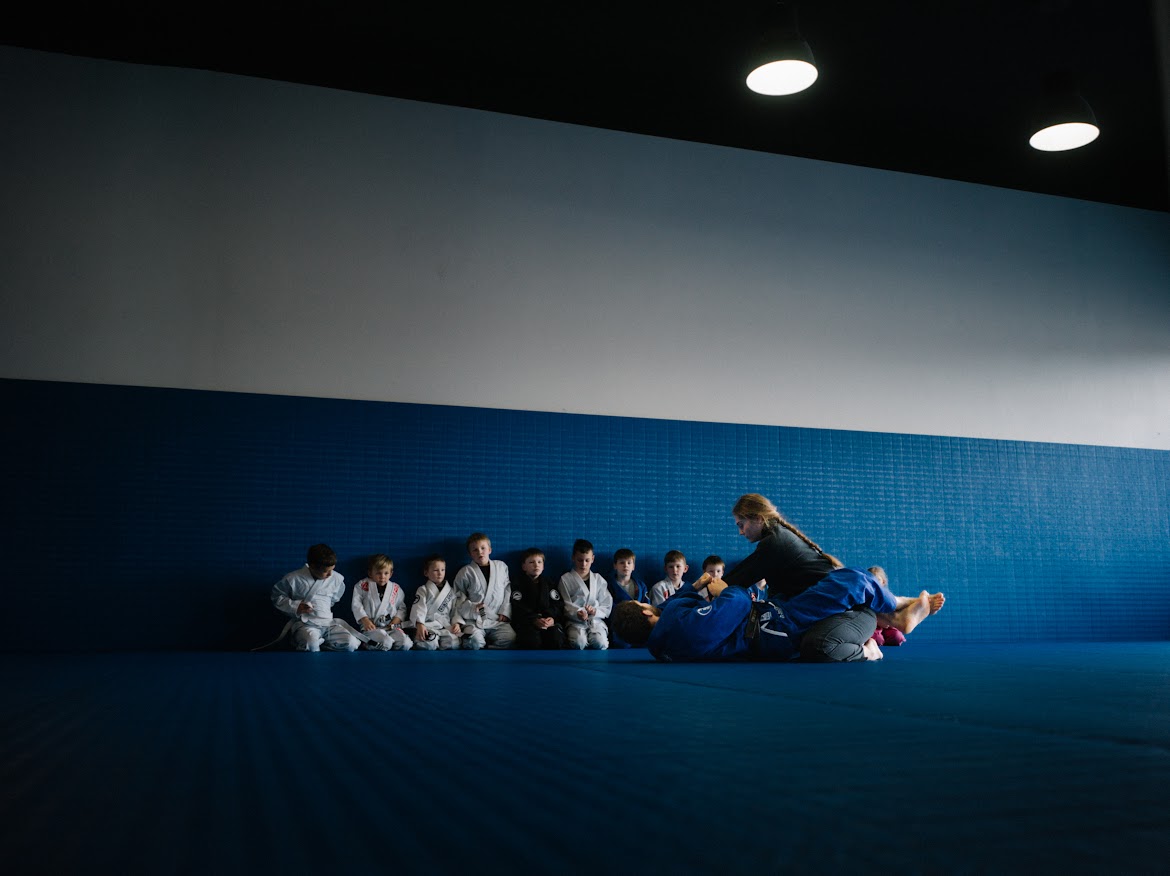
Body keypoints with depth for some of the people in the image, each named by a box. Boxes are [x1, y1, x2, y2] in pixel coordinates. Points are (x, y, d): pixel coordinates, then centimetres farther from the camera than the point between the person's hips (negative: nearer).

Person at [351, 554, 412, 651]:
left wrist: (395, 621, -3)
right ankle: (369, 644, -3)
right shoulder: (363, 585, 9)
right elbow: (356, 604, 3)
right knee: (386, 643, -34)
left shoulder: (396, 589, 16)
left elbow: (402, 608, 17)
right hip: (371, 626, -4)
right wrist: (365, 620, -11)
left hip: (391, 626, 4)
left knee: (406, 644, -24)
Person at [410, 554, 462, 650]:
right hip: (428, 626, -3)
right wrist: (419, 624, -22)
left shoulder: (451, 591, 20)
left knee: (453, 644, -29)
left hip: (447, 626, 3)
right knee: (427, 644, -35)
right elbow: (419, 608, -5)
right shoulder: (423, 590, 9)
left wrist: (456, 623, -3)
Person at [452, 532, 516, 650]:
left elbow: (508, 591, 11)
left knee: (510, 639, -25)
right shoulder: (465, 572, 5)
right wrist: (472, 608, -10)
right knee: (474, 642, -33)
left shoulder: (501, 566, 11)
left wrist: (505, 611, 1)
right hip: (474, 620, -2)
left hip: (498, 619, 2)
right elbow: (458, 596, 5)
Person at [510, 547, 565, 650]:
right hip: (526, 622, -3)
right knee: (532, 639, -35)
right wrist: (534, 620, -20)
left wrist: (552, 618, -13)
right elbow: (518, 609, -4)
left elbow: (557, 605, 9)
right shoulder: (518, 584, 9)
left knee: (556, 637, -29)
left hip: (549, 620, 3)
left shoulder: (549, 585, 21)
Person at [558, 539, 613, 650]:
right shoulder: (565, 579, 8)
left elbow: (607, 606, 12)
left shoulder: (599, 580, 16)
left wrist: (595, 611, -10)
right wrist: (577, 613, -20)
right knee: (579, 642, -36)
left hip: (596, 620, 2)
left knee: (600, 642, -33)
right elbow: (566, 605, 2)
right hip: (574, 621, -2)